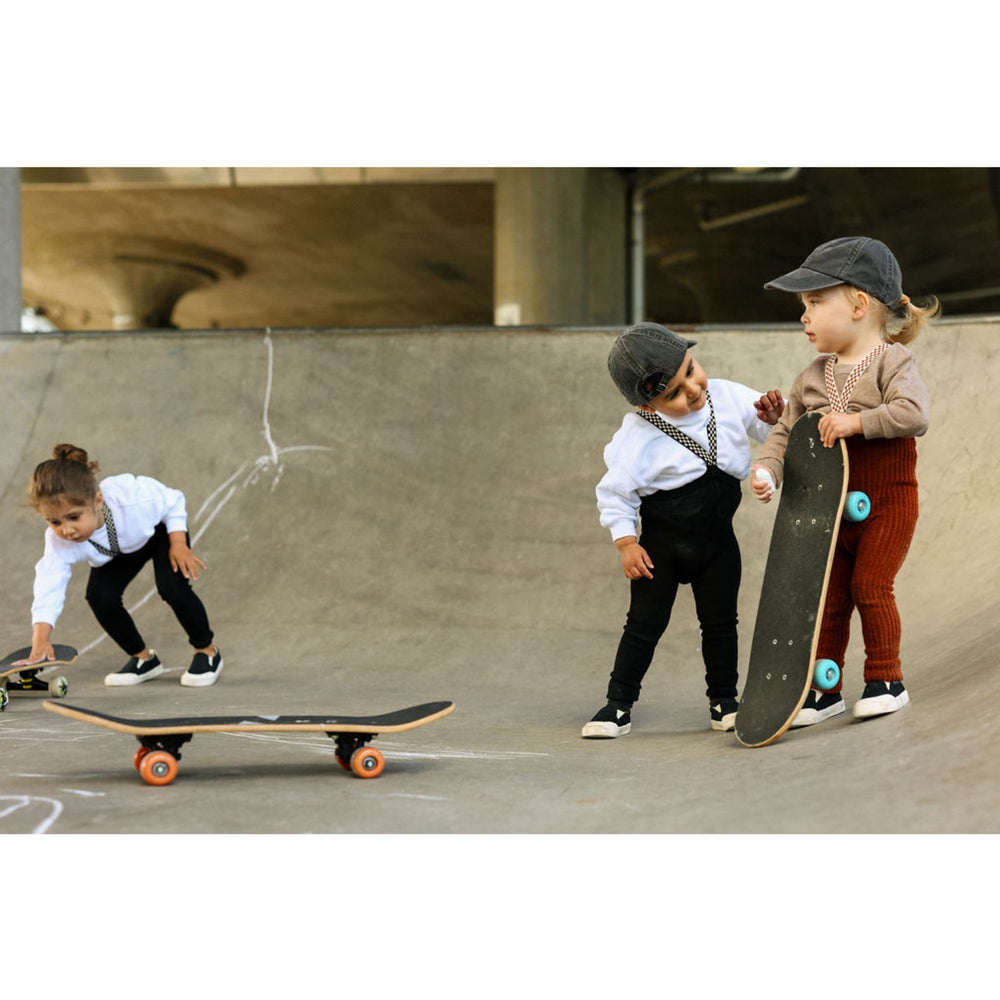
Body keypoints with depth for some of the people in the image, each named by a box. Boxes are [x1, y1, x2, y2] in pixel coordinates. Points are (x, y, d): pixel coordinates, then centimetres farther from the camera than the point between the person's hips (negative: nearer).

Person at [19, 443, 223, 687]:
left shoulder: (135, 499, -43)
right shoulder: (60, 542, -37)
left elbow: (173, 502, -22)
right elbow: (49, 582, -45)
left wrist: (178, 544, -27)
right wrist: (40, 640, -56)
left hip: (161, 531, -3)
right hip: (118, 556, 3)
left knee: (172, 587, -24)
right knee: (99, 596, -16)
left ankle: (207, 651, 1)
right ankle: (143, 658, 8)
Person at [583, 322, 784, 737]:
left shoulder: (729, 399, -8)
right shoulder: (640, 438, -18)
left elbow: (771, 428, 5)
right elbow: (615, 492, -10)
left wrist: (775, 415, -17)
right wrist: (626, 542, -13)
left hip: (717, 540, 3)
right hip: (662, 543, -3)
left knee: (720, 623, 9)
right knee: (644, 623, 1)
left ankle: (723, 700, 24)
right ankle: (618, 706, 10)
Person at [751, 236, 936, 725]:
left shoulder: (891, 362, -11)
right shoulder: (813, 377, 7)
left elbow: (914, 413, -27)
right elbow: (785, 430, 8)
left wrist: (855, 421, -29)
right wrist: (767, 470, -11)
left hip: (887, 500, -6)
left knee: (869, 584, -10)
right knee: (829, 594, 6)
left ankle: (886, 679, 6)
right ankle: (825, 688, 15)